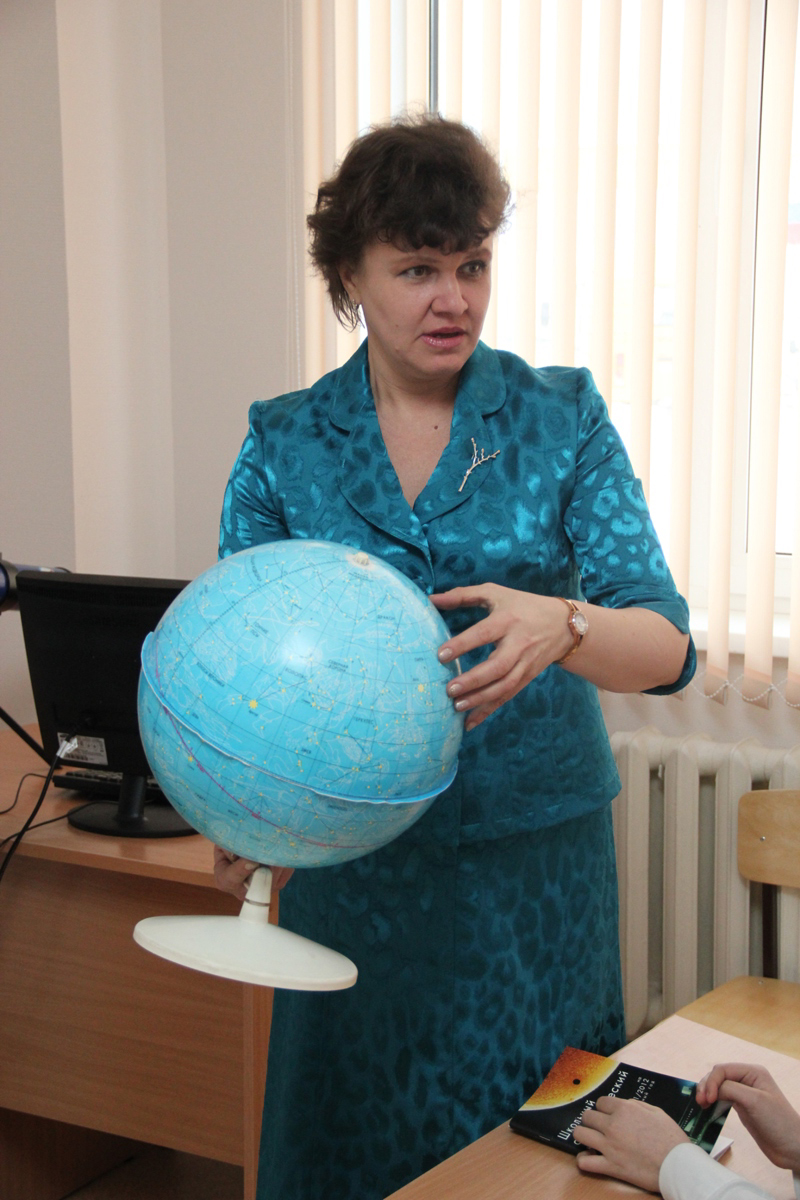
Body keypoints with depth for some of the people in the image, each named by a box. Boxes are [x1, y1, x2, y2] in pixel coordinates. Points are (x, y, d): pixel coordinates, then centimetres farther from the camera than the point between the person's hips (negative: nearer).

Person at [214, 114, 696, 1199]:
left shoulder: (563, 419, -3)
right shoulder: (284, 445, 1)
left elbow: (666, 646, -11)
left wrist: (562, 626, -34)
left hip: (537, 863, 0)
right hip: (355, 860, 1)